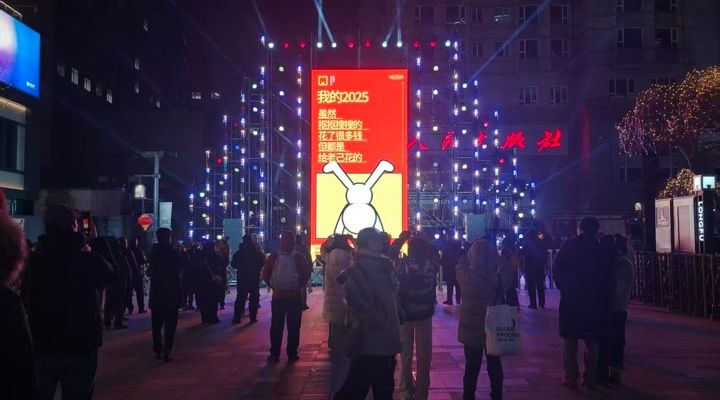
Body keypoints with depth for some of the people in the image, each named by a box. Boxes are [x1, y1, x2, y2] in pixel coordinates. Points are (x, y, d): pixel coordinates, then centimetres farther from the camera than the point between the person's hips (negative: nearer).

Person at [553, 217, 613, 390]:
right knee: (592, 341, 10)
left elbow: (556, 270, -5)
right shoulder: (599, 249, 1)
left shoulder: (569, 245, -3)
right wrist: (601, 294, 11)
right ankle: (590, 378, 11)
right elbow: (605, 274, 2)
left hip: (570, 299, -2)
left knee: (570, 340, 3)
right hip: (594, 300, 2)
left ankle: (571, 377, 0)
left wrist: (563, 288, 6)